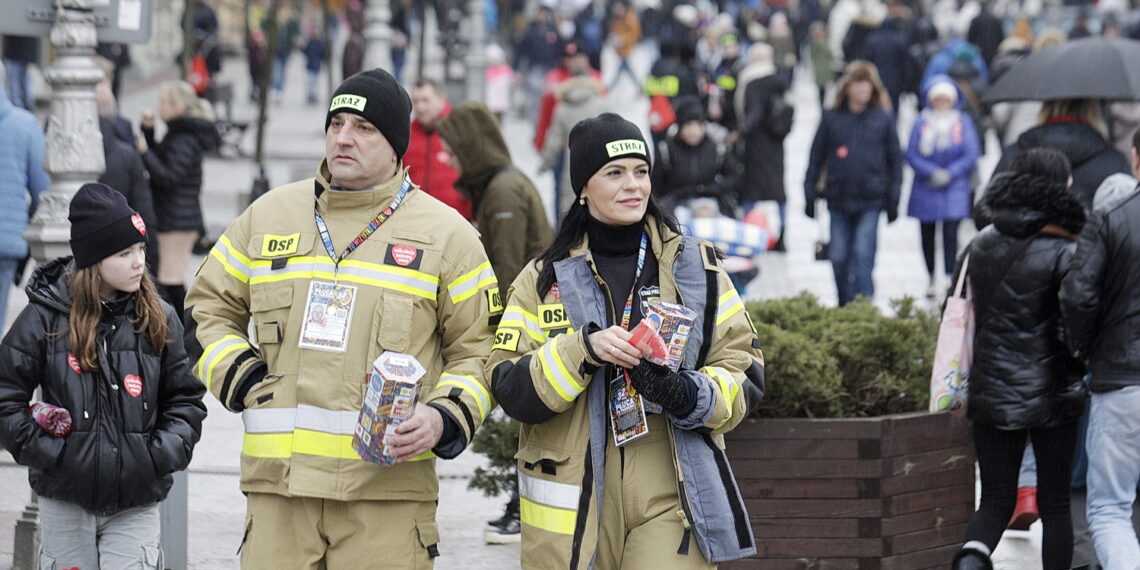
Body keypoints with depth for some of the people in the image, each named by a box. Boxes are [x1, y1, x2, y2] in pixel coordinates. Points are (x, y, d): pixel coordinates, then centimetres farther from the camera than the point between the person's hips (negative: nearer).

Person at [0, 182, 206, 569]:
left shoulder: (159, 321, 4)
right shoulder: (45, 318, -3)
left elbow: (185, 400, 10)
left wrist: (163, 455, -5)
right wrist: (42, 449, -10)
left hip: (136, 506, 1)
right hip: (65, 502, -1)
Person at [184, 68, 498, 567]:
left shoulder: (446, 234, 7)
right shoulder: (268, 217, 14)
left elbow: (479, 351, 9)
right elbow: (208, 309, 23)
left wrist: (443, 418, -8)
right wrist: (240, 378, 5)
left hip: (387, 484, -2)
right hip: (278, 479, 2)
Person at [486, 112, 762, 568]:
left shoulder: (696, 266, 8)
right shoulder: (544, 278, 7)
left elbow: (741, 370, 5)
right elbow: (509, 389, -3)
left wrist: (686, 394, -15)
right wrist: (584, 348, -18)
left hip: (672, 497, 0)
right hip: (573, 504, 0)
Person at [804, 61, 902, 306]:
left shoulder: (882, 118, 4)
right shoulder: (832, 118, 5)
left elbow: (894, 158, 8)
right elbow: (816, 156, 9)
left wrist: (893, 198, 3)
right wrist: (810, 194, 6)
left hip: (870, 202, -2)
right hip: (838, 199, 2)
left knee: (863, 256, -9)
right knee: (839, 257, 6)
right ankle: (845, 307, 21)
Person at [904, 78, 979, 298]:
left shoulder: (963, 122, 2)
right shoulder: (921, 122, 2)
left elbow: (971, 155, -2)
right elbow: (912, 154, -2)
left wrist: (949, 174, -12)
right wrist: (933, 173, -15)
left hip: (954, 188, -2)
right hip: (926, 189, 2)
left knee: (951, 234, -12)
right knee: (927, 235, 8)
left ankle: (951, 278, -14)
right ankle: (932, 278, 23)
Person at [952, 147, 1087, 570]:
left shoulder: (980, 246, 5)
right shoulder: (1064, 254, -12)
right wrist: (1078, 374, 6)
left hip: (991, 393, 4)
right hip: (1050, 393, -4)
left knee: (996, 500, 9)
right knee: (1054, 503, 9)